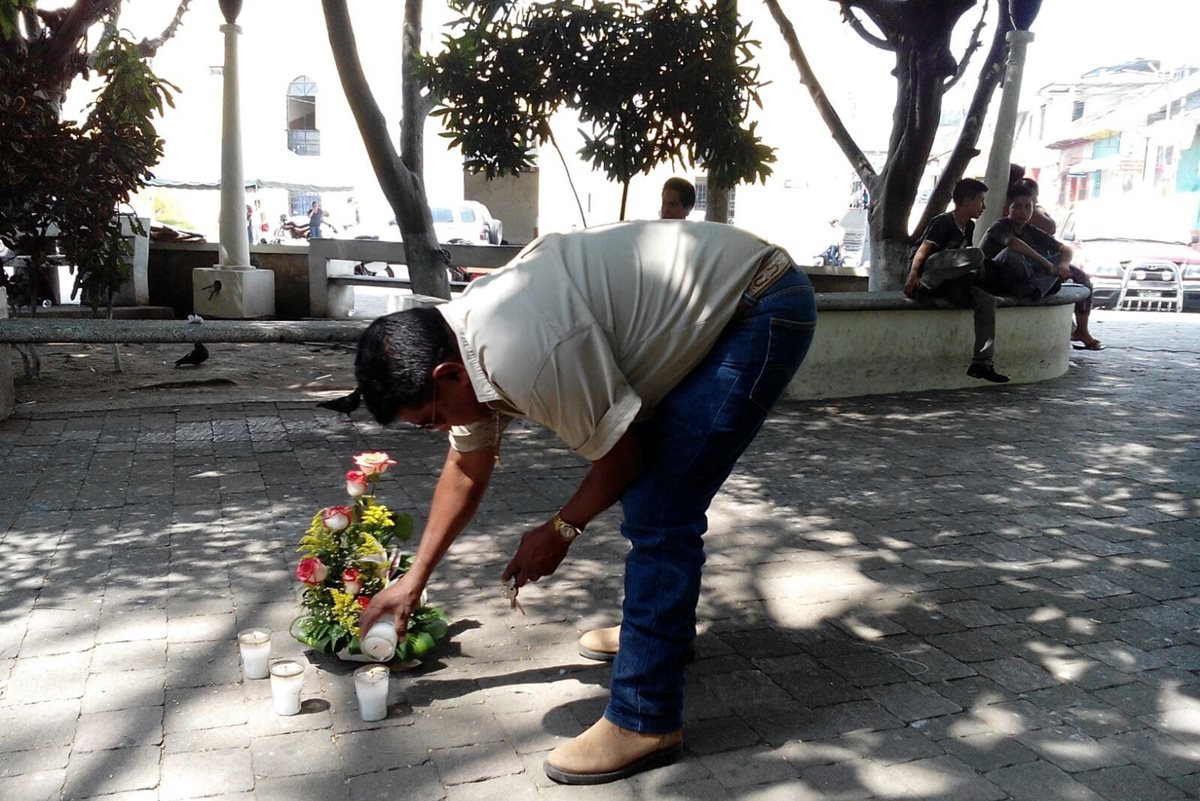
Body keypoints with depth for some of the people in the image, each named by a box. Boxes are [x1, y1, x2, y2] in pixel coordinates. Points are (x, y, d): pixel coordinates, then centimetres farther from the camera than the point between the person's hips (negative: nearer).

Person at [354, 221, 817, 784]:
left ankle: (643, 724, -2)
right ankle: (664, 624, 39)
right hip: (726, 291, 10)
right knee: (649, 485, 19)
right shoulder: (457, 341, 1)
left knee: (658, 511, -13)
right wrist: (415, 579, 20)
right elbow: (467, 467, 14)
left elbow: (620, 453, -17)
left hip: (765, 310, -10)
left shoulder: (525, 355, -30)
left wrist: (561, 530, -1)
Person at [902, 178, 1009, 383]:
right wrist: (913, 274, -41)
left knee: (987, 301, -14)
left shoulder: (969, 227, 15)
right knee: (975, 255, -27)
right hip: (925, 278, -8)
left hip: (944, 283, 8)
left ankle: (981, 364, -15)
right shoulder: (942, 223, -11)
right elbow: (922, 250, -25)